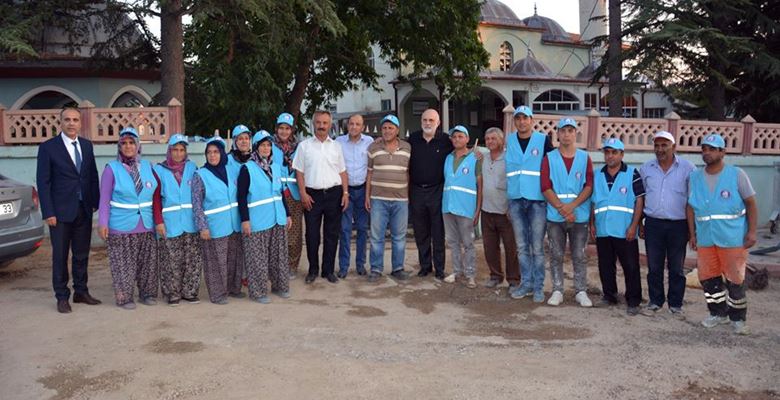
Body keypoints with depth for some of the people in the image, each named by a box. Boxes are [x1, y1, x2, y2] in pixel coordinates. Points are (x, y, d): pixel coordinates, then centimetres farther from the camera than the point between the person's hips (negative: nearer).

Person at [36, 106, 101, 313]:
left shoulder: (87, 145, 8)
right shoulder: (48, 147, -5)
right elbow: (43, 182, -7)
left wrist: (97, 202, 4)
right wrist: (48, 213, -11)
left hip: (84, 209, 4)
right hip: (61, 211, -4)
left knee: (82, 254, 12)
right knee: (60, 256, 5)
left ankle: (81, 292, 24)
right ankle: (62, 297, 15)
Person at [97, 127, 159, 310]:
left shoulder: (147, 166, 6)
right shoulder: (112, 168, -4)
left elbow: (157, 192, 10)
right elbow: (104, 199, -4)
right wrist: (102, 223, -11)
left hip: (146, 226, 4)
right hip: (121, 227, -3)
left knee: (148, 261, 10)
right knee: (123, 264, 0)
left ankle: (147, 293, 24)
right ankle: (124, 297, 13)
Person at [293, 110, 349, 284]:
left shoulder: (336, 146, 10)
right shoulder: (304, 145, 4)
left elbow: (342, 172, 10)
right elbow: (299, 172, 1)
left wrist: (345, 193, 1)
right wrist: (303, 193, -7)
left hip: (334, 193, 2)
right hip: (312, 195, -1)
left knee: (332, 234, 6)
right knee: (312, 234, 4)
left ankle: (328, 270, 17)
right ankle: (313, 270, 18)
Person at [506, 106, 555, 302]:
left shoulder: (543, 140, -1)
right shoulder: (509, 141, 8)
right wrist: (507, 199, 14)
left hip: (537, 200, -3)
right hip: (516, 200, 3)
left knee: (537, 247, 0)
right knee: (522, 246, 10)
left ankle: (538, 286, 10)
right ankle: (526, 283, 20)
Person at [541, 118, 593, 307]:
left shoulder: (584, 158, 6)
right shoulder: (549, 158, 4)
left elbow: (589, 186, -1)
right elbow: (545, 188, -3)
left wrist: (572, 205, -14)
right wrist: (562, 209, -13)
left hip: (579, 216, 0)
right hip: (555, 216, 0)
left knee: (579, 256, 5)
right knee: (556, 256, 6)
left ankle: (581, 292, 15)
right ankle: (557, 291, 15)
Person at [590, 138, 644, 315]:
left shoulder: (632, 174, -2)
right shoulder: (597, 175, 11)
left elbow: (639, 200, -5)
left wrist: (633, 226, -11)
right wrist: (592, 224, 9)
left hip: (625, 231, -4)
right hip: (603, 230, 4)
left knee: (631, 266, 0)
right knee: (605, 266, 12)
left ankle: (633, 301, 9)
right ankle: (609, 295, 26)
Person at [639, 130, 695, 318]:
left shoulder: (687, 168, -2)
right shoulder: (646, 168, 6)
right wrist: (639, 224, 9)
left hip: (678, 225, -2)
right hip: (653, 223, 2)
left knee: (676, 268, 8)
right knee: (654, 267, 7)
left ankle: (675, 304, 20)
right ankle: (655, 301, 20)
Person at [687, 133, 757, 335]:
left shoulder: (737, 175, -4)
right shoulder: (695, 177, 6)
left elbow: (751, 204, -1)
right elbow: (690, 207, 10)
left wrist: (752, 231, -8)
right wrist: (692, 234, 8)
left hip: (733, 239, -4)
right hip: (705, 239, 4)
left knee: (735, 280, 1)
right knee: (708, 278, 9)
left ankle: (738, 319, 17)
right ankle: (718, 313, 27)